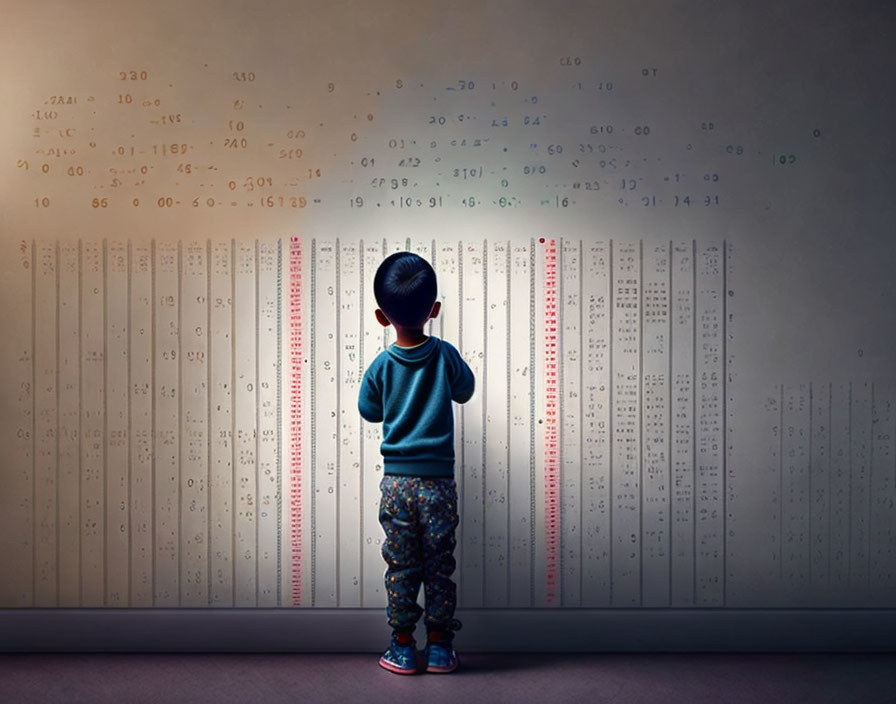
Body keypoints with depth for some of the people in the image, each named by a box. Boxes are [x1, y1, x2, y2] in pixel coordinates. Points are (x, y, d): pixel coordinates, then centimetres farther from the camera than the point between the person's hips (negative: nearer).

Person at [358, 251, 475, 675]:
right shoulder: (446, 356, -6)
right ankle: (439, 646, 17)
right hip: (438, 480, 0)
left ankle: (402, 647, 16)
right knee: (439, 564, 9)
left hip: (396, 481, 0)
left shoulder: (381, 366, -5)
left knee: (401, 565, 9)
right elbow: (464, 392, 12)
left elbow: (368, 411, 10)